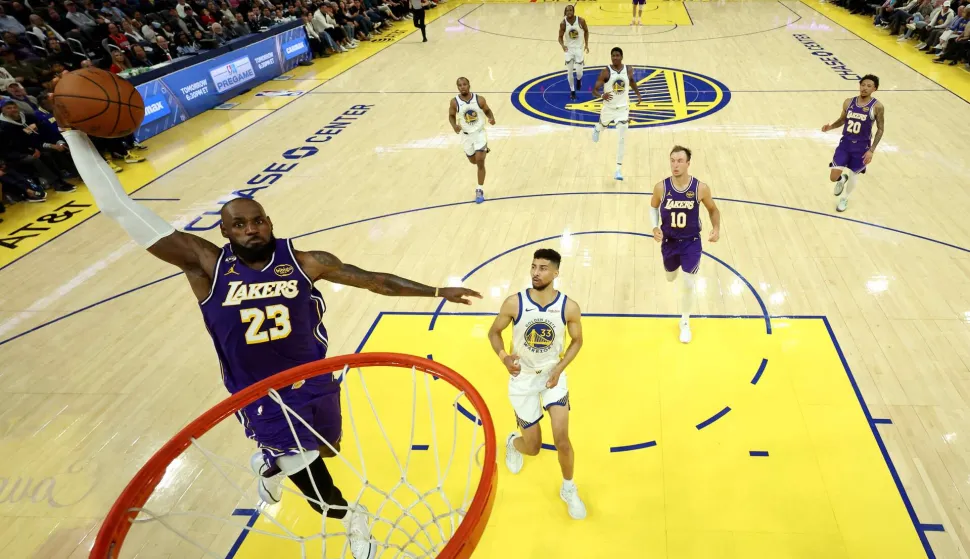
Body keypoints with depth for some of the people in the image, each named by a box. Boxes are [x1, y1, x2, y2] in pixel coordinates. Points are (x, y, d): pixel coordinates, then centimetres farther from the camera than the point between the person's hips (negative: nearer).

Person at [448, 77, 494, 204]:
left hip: (479, 133, -2)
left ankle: (480, 191, 4)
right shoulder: (455, 102, -14)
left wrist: (491, 118, -19)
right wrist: (454, 126, -20)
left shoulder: (479, 99, -14)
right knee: (473, 161, 17)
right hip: (466, 135, 2)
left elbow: (487, 111, 3)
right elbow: (451, 116, 1)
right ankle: (483, 150, 55)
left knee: (480, 162, -9)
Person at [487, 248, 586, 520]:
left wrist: (559, 369, -14)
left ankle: (568, 489, 22)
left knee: (561, 439, -9)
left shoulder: (569, 307, -16)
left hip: (553, 375, 1)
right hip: (522, 378, 0)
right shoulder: (514, 303, -19)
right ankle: (513, 442, 47)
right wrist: (504, 357, -24)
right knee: (533, 446, 7)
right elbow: (494, 332, -5)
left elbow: (577, 340, 0)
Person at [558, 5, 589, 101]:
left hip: (579, 48, -1)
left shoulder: (581, 21, -13)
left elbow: (586, 31, 4)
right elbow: (560, 37, -6)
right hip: (569, 49, 1)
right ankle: (572, 91, 22)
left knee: (579, 72, -6)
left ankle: (578, 80, 33)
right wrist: (563, 45, -27)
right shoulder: (563, 24, -13)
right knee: (569, 72, 2)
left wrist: (586, 44, -3)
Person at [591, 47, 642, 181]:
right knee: (602, 126, 28)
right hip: (609, 108, -1)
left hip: (623, 109, 1)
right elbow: (594, 90, -19)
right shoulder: (606, 72, -16)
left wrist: (638, 94, 17)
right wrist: (602, 95, -40)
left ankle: (619, 170, -6)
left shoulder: (628, 70, -6)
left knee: (621, 139, -9)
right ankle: (596, 129, 69)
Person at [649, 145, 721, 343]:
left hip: (691, 242, -2)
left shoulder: (701, 188, -17)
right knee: (670, 278, 22)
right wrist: (655, 227, -14)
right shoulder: (661, 187, -16)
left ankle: (685, 322, 20)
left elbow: (713, 209, 2)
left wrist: (716, 228, -15)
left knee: (689, 285, -5)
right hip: (669, 241, 2)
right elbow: (653, 207, 4)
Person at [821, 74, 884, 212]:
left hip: (862, 147, -2)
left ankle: (845, 199, 42)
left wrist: (872, 150, -14)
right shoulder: (849, 102, -3)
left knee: (853, 175, 13)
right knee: (833, 177, -3)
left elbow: (880, 129, -7)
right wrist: (830, 126, -10)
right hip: (845, 143, 2)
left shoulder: (877, 106, -13)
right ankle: (842, 179, 37)